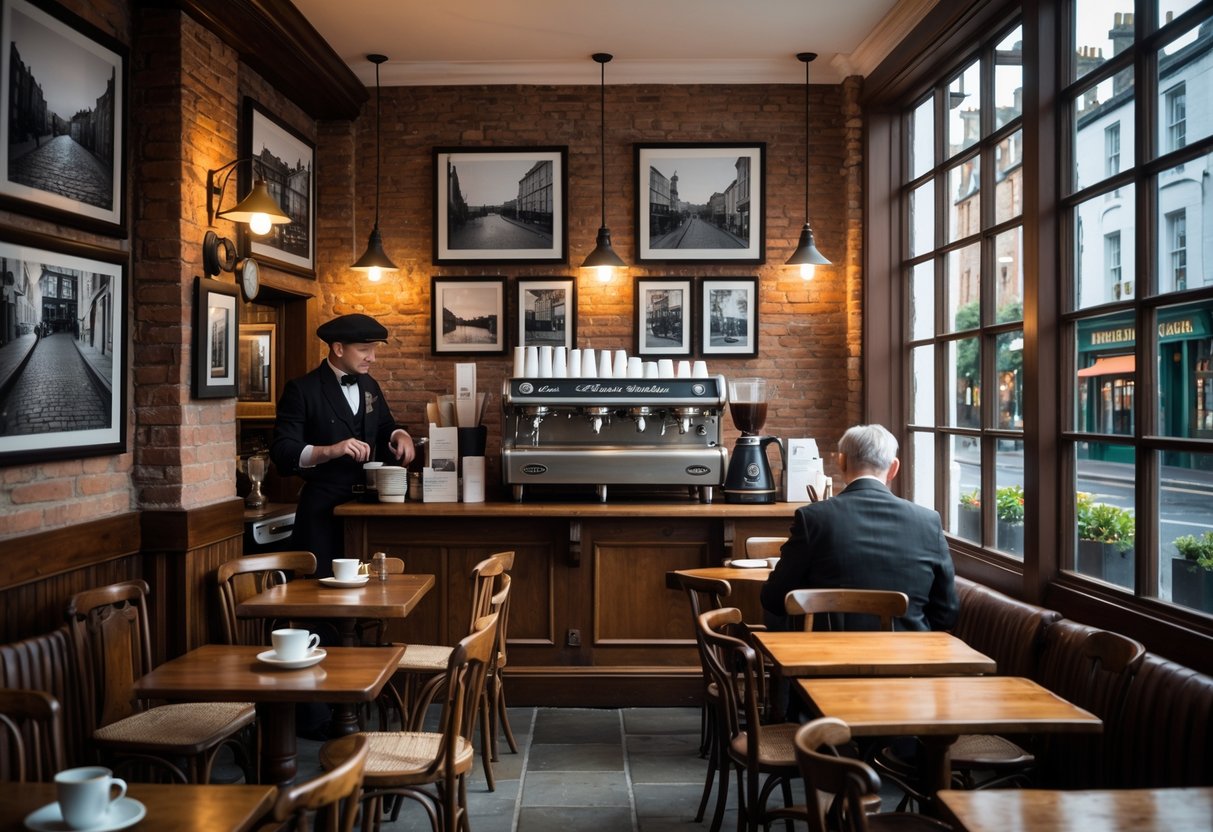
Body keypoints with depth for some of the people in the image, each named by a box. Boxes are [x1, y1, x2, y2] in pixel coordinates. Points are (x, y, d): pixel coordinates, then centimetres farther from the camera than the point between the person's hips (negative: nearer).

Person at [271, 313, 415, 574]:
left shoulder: (370, 386, 11)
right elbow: (282, 452, -16)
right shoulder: (302, 389, -10)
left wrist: (399, 436, -3)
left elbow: (384, 429, 21)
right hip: (323, 509, -6)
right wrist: (331, 450, -30)